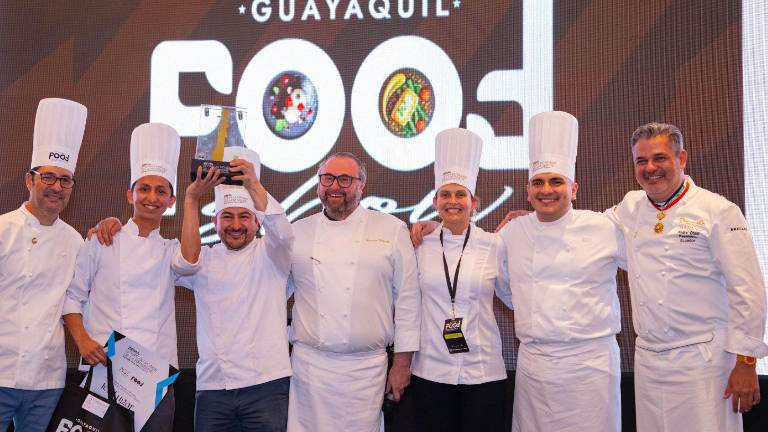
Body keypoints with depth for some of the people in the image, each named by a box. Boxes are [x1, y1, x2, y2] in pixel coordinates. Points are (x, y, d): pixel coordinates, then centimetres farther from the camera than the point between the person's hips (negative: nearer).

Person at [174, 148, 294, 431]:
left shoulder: (269, 255, 8)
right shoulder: (205, 260, 13)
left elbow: (281, 231, -14)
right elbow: (185, 262, -10)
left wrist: (253, 185, -27)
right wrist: (192, 199, -15)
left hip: (266, 383, -2)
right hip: (212, 385, 2)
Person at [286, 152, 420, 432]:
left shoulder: (392, 230, 1)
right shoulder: (297, 232, 8)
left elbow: (407, 299, 2)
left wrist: (402, 363, 0)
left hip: (366, 367, -1)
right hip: (309, 364, 2)